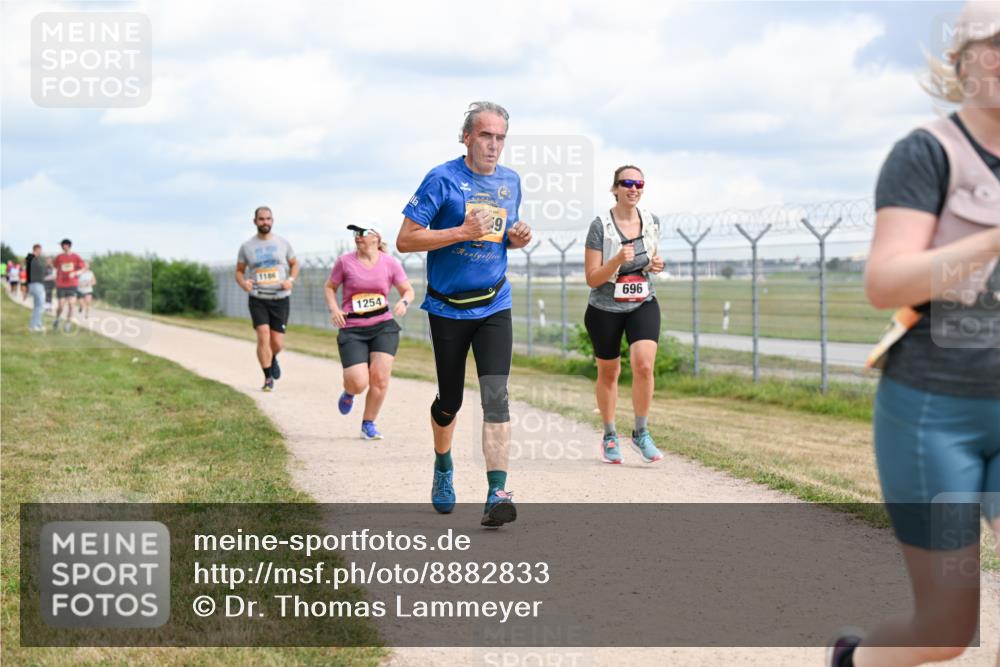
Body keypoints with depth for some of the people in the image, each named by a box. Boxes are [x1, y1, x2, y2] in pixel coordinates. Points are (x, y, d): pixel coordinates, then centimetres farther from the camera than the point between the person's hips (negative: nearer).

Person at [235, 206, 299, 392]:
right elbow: (239, 271, 10)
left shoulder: (283, 243, 4)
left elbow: (294, 264, 16)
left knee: (277, 342, 0)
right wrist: (243, 283, -13)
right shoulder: (246, 246, 2)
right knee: (263, 335, -17)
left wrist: (291, 280, -4)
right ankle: (268, 378, -5)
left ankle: (272, 359, 37)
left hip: (280, 299, 1)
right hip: (257, 299, -1)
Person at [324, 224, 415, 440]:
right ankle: (349, 392, 27)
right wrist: (333, 308, -7)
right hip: (352, 330, -1)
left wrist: (404, 302, -13)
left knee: (380, 377, -11)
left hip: (383, 327, 1)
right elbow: (330, 287, 11)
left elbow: (408, 290, 10)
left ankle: (368, 424, 9)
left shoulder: (390, 263, 1)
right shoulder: (345, 262, -1)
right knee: (359, 383, -13)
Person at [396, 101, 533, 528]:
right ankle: (443, 467, 38)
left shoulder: (510, 181, 8)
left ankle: (497, 493, -18)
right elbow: (404, 240, -12)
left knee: (495, 395, -13)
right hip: (448, 308, -3)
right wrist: (462, 232, -22)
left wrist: (518, 239, 0)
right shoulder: (442, 180, -9)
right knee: (450, 399, 9)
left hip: (494, 306, 3)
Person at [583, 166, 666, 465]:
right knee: (608, 373, 11)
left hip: (643, 305, 2)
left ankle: (641, 434, -2)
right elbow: (592, 279, -14)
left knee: (644, 364, -18)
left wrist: (655, 264, -4)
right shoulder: (601, 225, -14)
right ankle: (610, 437, 29)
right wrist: (617, 260, -30)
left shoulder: (651, 221, 0)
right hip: (605, 309, -2)